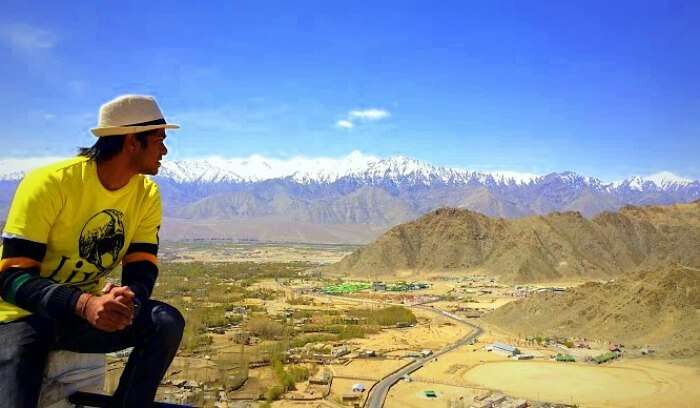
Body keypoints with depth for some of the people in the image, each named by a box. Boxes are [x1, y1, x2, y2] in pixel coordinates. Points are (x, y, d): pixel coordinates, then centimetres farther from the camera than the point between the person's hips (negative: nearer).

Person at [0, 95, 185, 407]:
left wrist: (129, 298, -32)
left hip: (86, 312, 5)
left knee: (167, 322, -21)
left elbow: (142, 270, -8)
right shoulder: (50, 183, -21)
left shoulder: (147, 194, -6)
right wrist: (84, 304, -40)